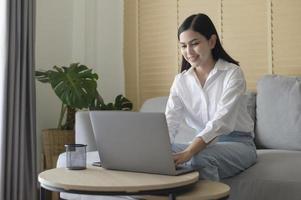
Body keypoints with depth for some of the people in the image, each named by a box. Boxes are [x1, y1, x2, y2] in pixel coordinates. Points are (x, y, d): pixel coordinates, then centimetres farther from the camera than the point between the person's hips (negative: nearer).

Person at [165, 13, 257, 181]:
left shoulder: (232, 73, -12)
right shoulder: (181, 81, 3)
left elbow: (221, 121, -26)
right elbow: (170, 122, -9)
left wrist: (188, 152, -41)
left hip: (238, 144, -4)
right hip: (204, 144, 5)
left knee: (200, 158, -34)